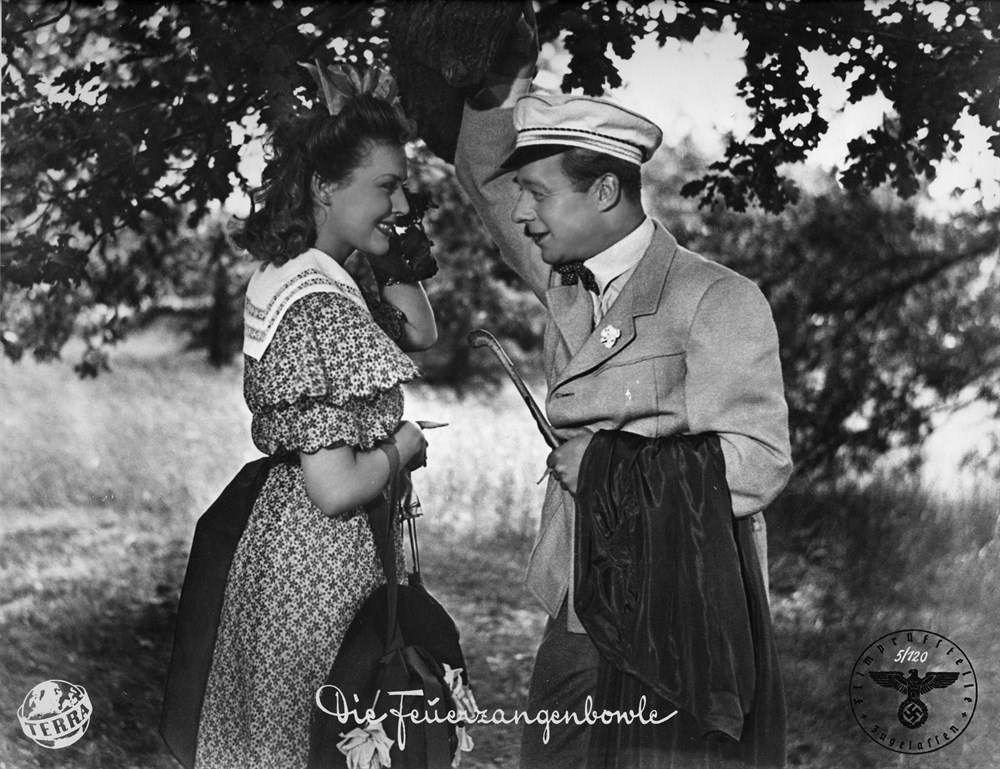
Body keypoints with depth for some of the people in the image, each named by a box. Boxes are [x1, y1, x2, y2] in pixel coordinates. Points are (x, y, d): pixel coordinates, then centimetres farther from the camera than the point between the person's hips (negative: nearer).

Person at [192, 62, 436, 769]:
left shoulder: (284, 277, 6)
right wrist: (403, 445, -7)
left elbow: (420, 333, 17)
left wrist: (388, 250, 6)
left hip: (282, 549, 10)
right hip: (322, 570, -10)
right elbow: (337, 491, -26)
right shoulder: (319, 308, -23)